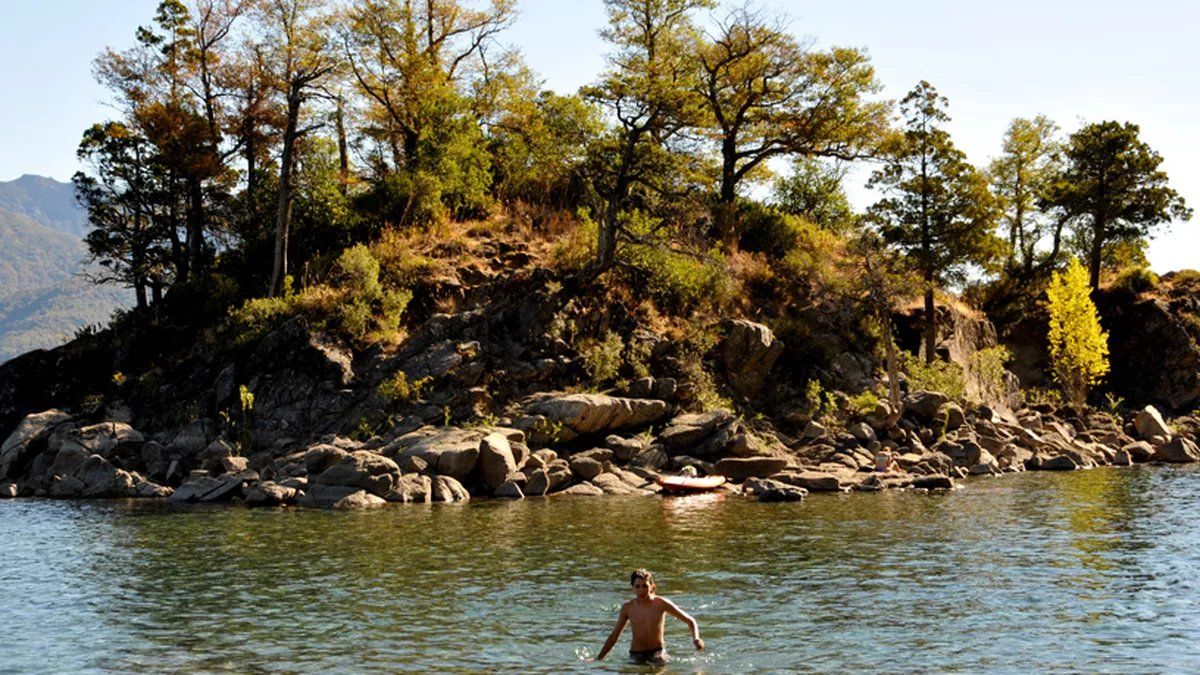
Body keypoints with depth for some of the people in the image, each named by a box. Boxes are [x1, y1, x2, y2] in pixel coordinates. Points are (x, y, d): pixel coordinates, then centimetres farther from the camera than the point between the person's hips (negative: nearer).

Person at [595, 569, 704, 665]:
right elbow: (613, 636, 10)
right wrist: (599, 659, 6)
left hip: (657, 653, -2)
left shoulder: (661, 603, -5)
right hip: (636, 654, 2)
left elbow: (690, 621, 2)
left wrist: (696, 639, -17)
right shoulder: (627, 607, 0)